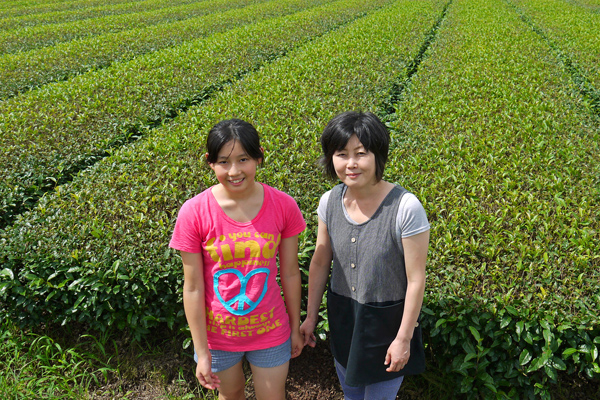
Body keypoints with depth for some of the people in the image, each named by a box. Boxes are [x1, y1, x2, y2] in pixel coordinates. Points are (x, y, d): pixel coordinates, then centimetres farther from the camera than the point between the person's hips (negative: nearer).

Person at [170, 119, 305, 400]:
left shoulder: (283, 206, -15)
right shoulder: (194, 213, -18)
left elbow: (290, 273, -4)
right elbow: (193, 288, -13)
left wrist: (295, 328, 5)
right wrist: (201, 351, -8)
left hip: (270, 332, 0)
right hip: (218, 334, 0)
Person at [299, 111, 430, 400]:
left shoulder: (406, 207, -25)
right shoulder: (330, 201, -9)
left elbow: (415, 279, -17)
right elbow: (320, 262, 3)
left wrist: (404, 338, -12)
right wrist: (310, 317, 9)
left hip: (387, 321, -5)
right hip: (342, 317, 5)